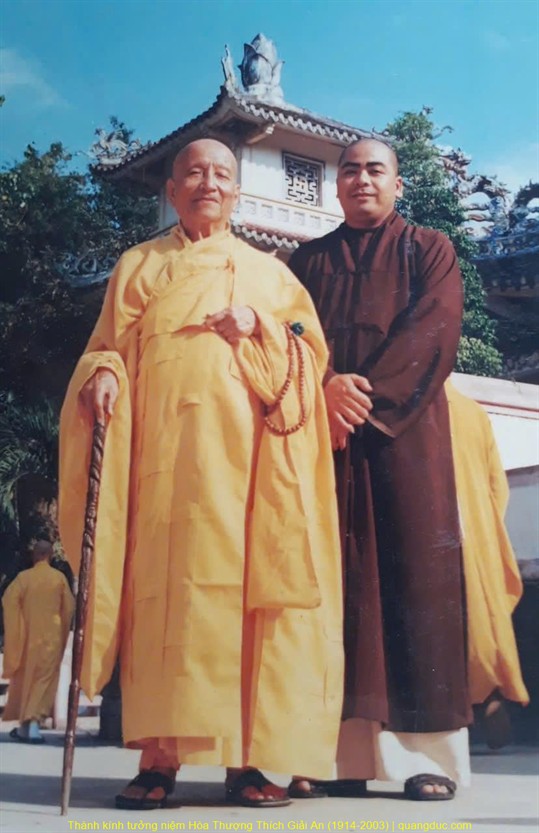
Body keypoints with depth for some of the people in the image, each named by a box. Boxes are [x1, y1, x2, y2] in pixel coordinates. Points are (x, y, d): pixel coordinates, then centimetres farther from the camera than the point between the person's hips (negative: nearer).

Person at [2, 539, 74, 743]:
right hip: (51, 637, 0)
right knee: (44, 680, 2)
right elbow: (69, 607, 1)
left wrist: (17, 632, -1)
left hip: (28, 636, 1)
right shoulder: (59, 578, -3)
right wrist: (62, 632, 15)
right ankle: (33, 724, -12)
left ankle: (24, 725, 18)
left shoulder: (24, 577, -5)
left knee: (25, 679, 13)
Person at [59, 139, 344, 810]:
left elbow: (313, 349, 13)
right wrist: (102, 375, -10)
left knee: (242, 583, -8)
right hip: (165, 445, -1)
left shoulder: (268, 271, 23)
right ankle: (158, 756, -11)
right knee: (164, 583, -13)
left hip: (247, 446, 1)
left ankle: (247, 758, -5)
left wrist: (260, 327, -5)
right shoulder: (138, 265, 22)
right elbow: (106, 345, 12)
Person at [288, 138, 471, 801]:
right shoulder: (307, 260, 20)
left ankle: (427, 750, -5)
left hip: (406, 430, -1)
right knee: (339, 577, -5)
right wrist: (325, 388, -14)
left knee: (415, 570, -8)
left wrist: (371, 396, -13)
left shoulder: (429, 250, 14)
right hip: (326, 431, 2)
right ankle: (348, 752, -5)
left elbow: (435, 329, -2)